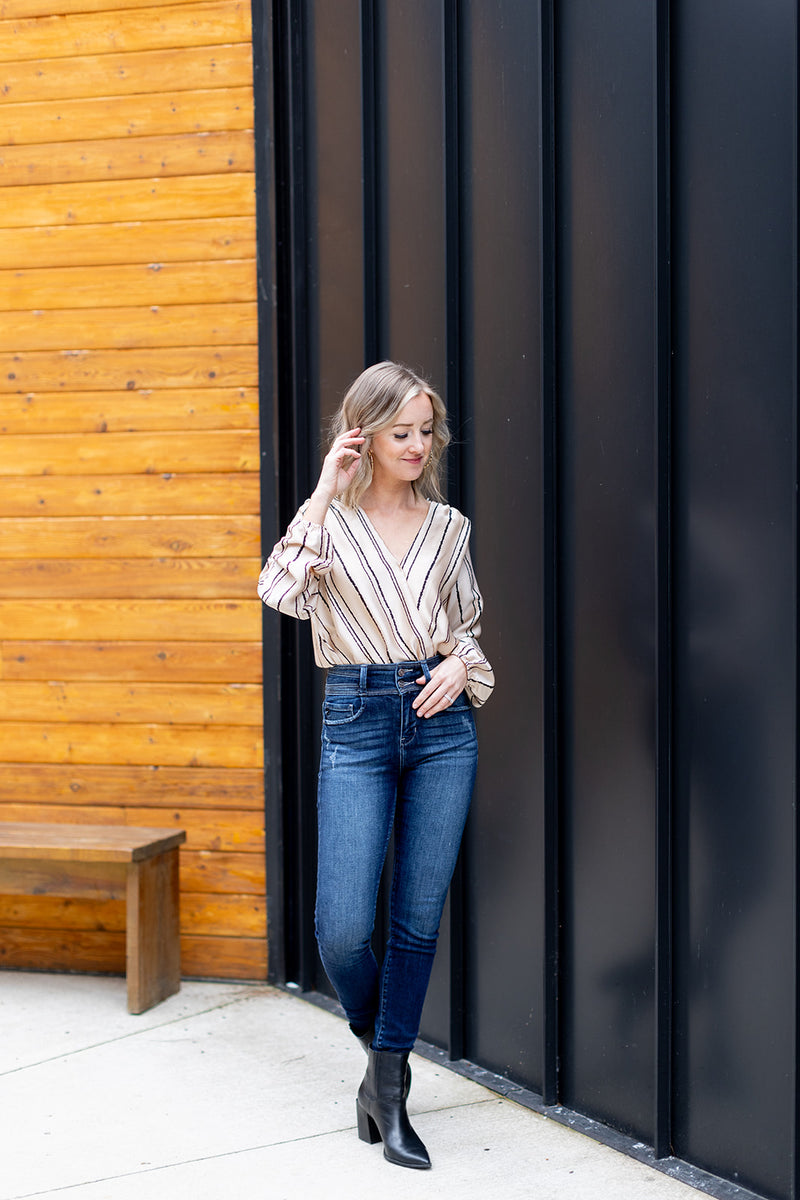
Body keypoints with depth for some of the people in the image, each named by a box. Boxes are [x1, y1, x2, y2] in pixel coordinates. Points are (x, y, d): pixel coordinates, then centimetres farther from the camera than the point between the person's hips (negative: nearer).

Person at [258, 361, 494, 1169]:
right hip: (356, 722, -3)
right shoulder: (329, 518, 1)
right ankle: (378, 1046, 22)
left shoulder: (448, 526, 10)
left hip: (440, 720, 3)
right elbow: (281, 592, -18)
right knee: (342, 926, -10)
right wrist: (325, 493, -16)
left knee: (418, 919, 5)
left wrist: (461, 664, -2)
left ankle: (389, 1090, 17)